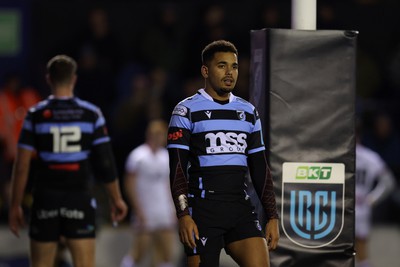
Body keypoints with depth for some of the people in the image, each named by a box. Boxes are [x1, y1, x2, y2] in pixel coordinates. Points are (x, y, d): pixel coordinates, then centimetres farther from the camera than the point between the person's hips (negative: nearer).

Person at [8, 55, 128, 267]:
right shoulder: (91, 114, -1)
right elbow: (105, 163, -1)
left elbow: (21, 166, -3)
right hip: (80, 202, 0)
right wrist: (116, 199, 9)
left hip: (45, 202, 0)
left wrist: (15, 206, 5)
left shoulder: (35, 115, -2)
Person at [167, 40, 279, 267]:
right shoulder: (187, 111, -1)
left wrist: (273, 216, 8)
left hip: (241, 209, 4)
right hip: (203, 209, -4)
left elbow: (260, 169, 16)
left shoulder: (248, 112, 14)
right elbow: (177, 169, -6)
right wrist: (183, 215, -16)